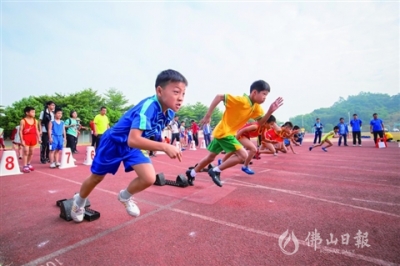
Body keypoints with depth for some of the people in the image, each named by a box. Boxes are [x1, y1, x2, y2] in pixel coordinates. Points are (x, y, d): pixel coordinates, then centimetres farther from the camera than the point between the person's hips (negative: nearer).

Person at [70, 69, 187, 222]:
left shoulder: (169, 113, -13)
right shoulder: (148, 107, -37)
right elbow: (133, 140, -49)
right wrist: (164, 147, -54)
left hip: (133, 146, 5)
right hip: (114, 142, -5)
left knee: (149, 178, -12)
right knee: (96, 178, 17)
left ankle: (125, 197, 20)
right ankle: (78, 202, 51)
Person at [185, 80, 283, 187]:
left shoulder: (256, 107, 3)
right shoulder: (241, 100, -22)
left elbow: (261, 122, 7)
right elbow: (219, 96, -23)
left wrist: (270, 111, -10)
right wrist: (208, 115, -22)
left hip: (227, 132, 9)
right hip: (224, 132, -9)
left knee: (211, 157, 19)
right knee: (243, 155, -12)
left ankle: (191, 173, 34)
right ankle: (216, 171, -3)